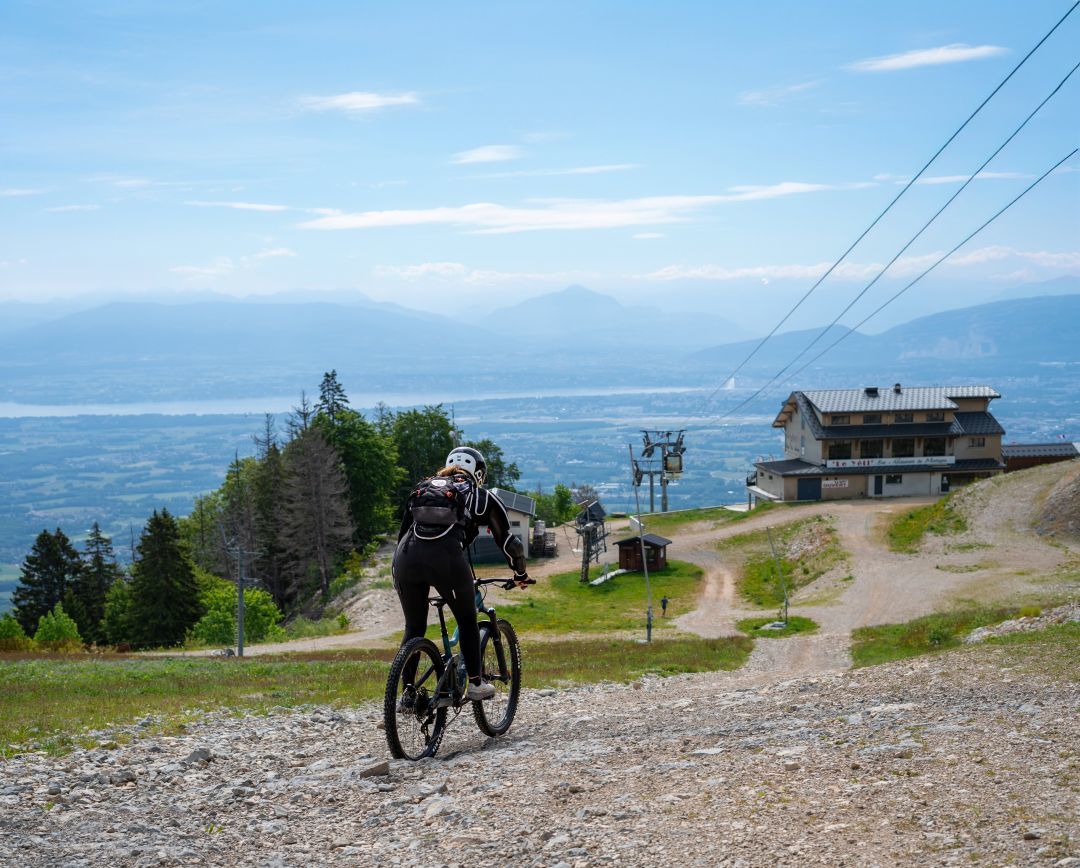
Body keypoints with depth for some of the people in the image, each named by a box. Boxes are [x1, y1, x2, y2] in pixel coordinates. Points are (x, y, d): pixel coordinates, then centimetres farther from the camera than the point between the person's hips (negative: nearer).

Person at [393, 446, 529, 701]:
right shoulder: (481, 497, 23)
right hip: (446, 558, -3)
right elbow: (508, 542, 26)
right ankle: (476, 684, 21)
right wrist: (520, 574, 42)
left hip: (406, 556, 3)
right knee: (467, 621, 20)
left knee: (413, 628, 19)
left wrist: (401, 580, 40)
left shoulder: (422, 488, 32)